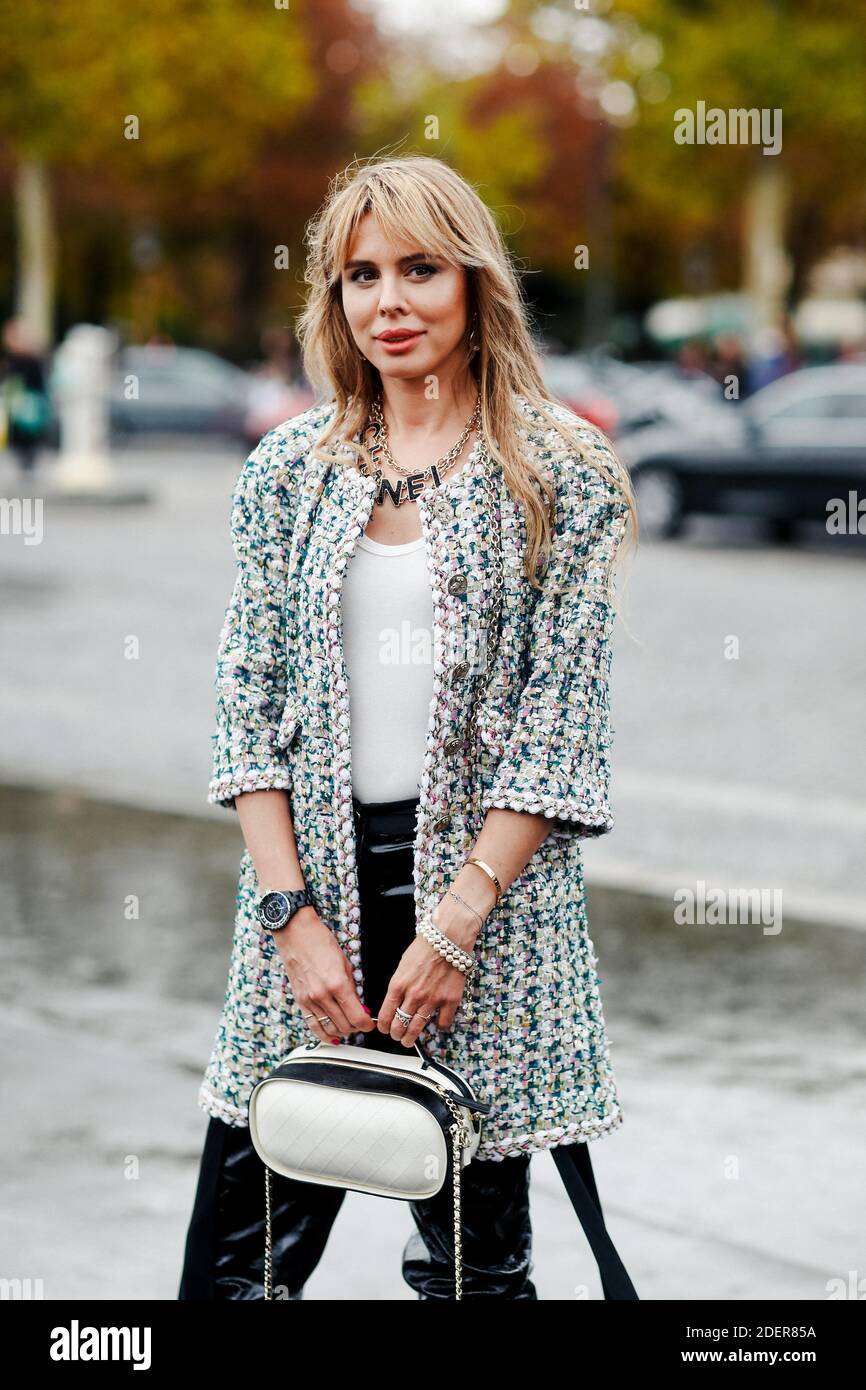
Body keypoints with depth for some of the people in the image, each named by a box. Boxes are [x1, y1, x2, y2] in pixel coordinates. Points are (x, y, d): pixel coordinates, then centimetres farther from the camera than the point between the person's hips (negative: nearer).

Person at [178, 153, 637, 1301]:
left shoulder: (563, 474, 0)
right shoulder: (288, 471, 7)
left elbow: (560, 717, -5)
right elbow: (248, 699, 4)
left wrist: (455, 923, -12)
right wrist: (296, 912, -7)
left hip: (490, 881, -2)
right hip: (310, 871, 2)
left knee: (476, 1254, 6)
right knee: (241, 1254, 2)